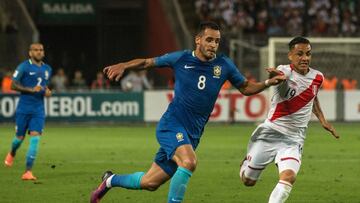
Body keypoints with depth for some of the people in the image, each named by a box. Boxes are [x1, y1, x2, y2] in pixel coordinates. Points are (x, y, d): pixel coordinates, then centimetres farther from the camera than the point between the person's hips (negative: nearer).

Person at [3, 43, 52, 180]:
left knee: (35, 138, -11)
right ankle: (12, 154, 44)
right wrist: (31, 90, -19)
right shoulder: (24, 67, -6)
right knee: (20, 137, 7)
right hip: (24, 108, -3)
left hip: (39, 110, 3)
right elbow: (13, 85, -8)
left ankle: (28, 171, -12)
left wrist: (47, 91, 5)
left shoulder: (47, 69, 12)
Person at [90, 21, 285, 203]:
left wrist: (268, 83, -2)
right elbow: (147, 62, 10)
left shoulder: (224, 65, 3)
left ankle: (111, 180, 33)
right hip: (172, 124, -4)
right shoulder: (181, 59, -3)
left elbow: (245, 88, 14)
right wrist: (122, 66, -5)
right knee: (189, 161, -34)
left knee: (149, 183, 7)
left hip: (193, 134, 4)